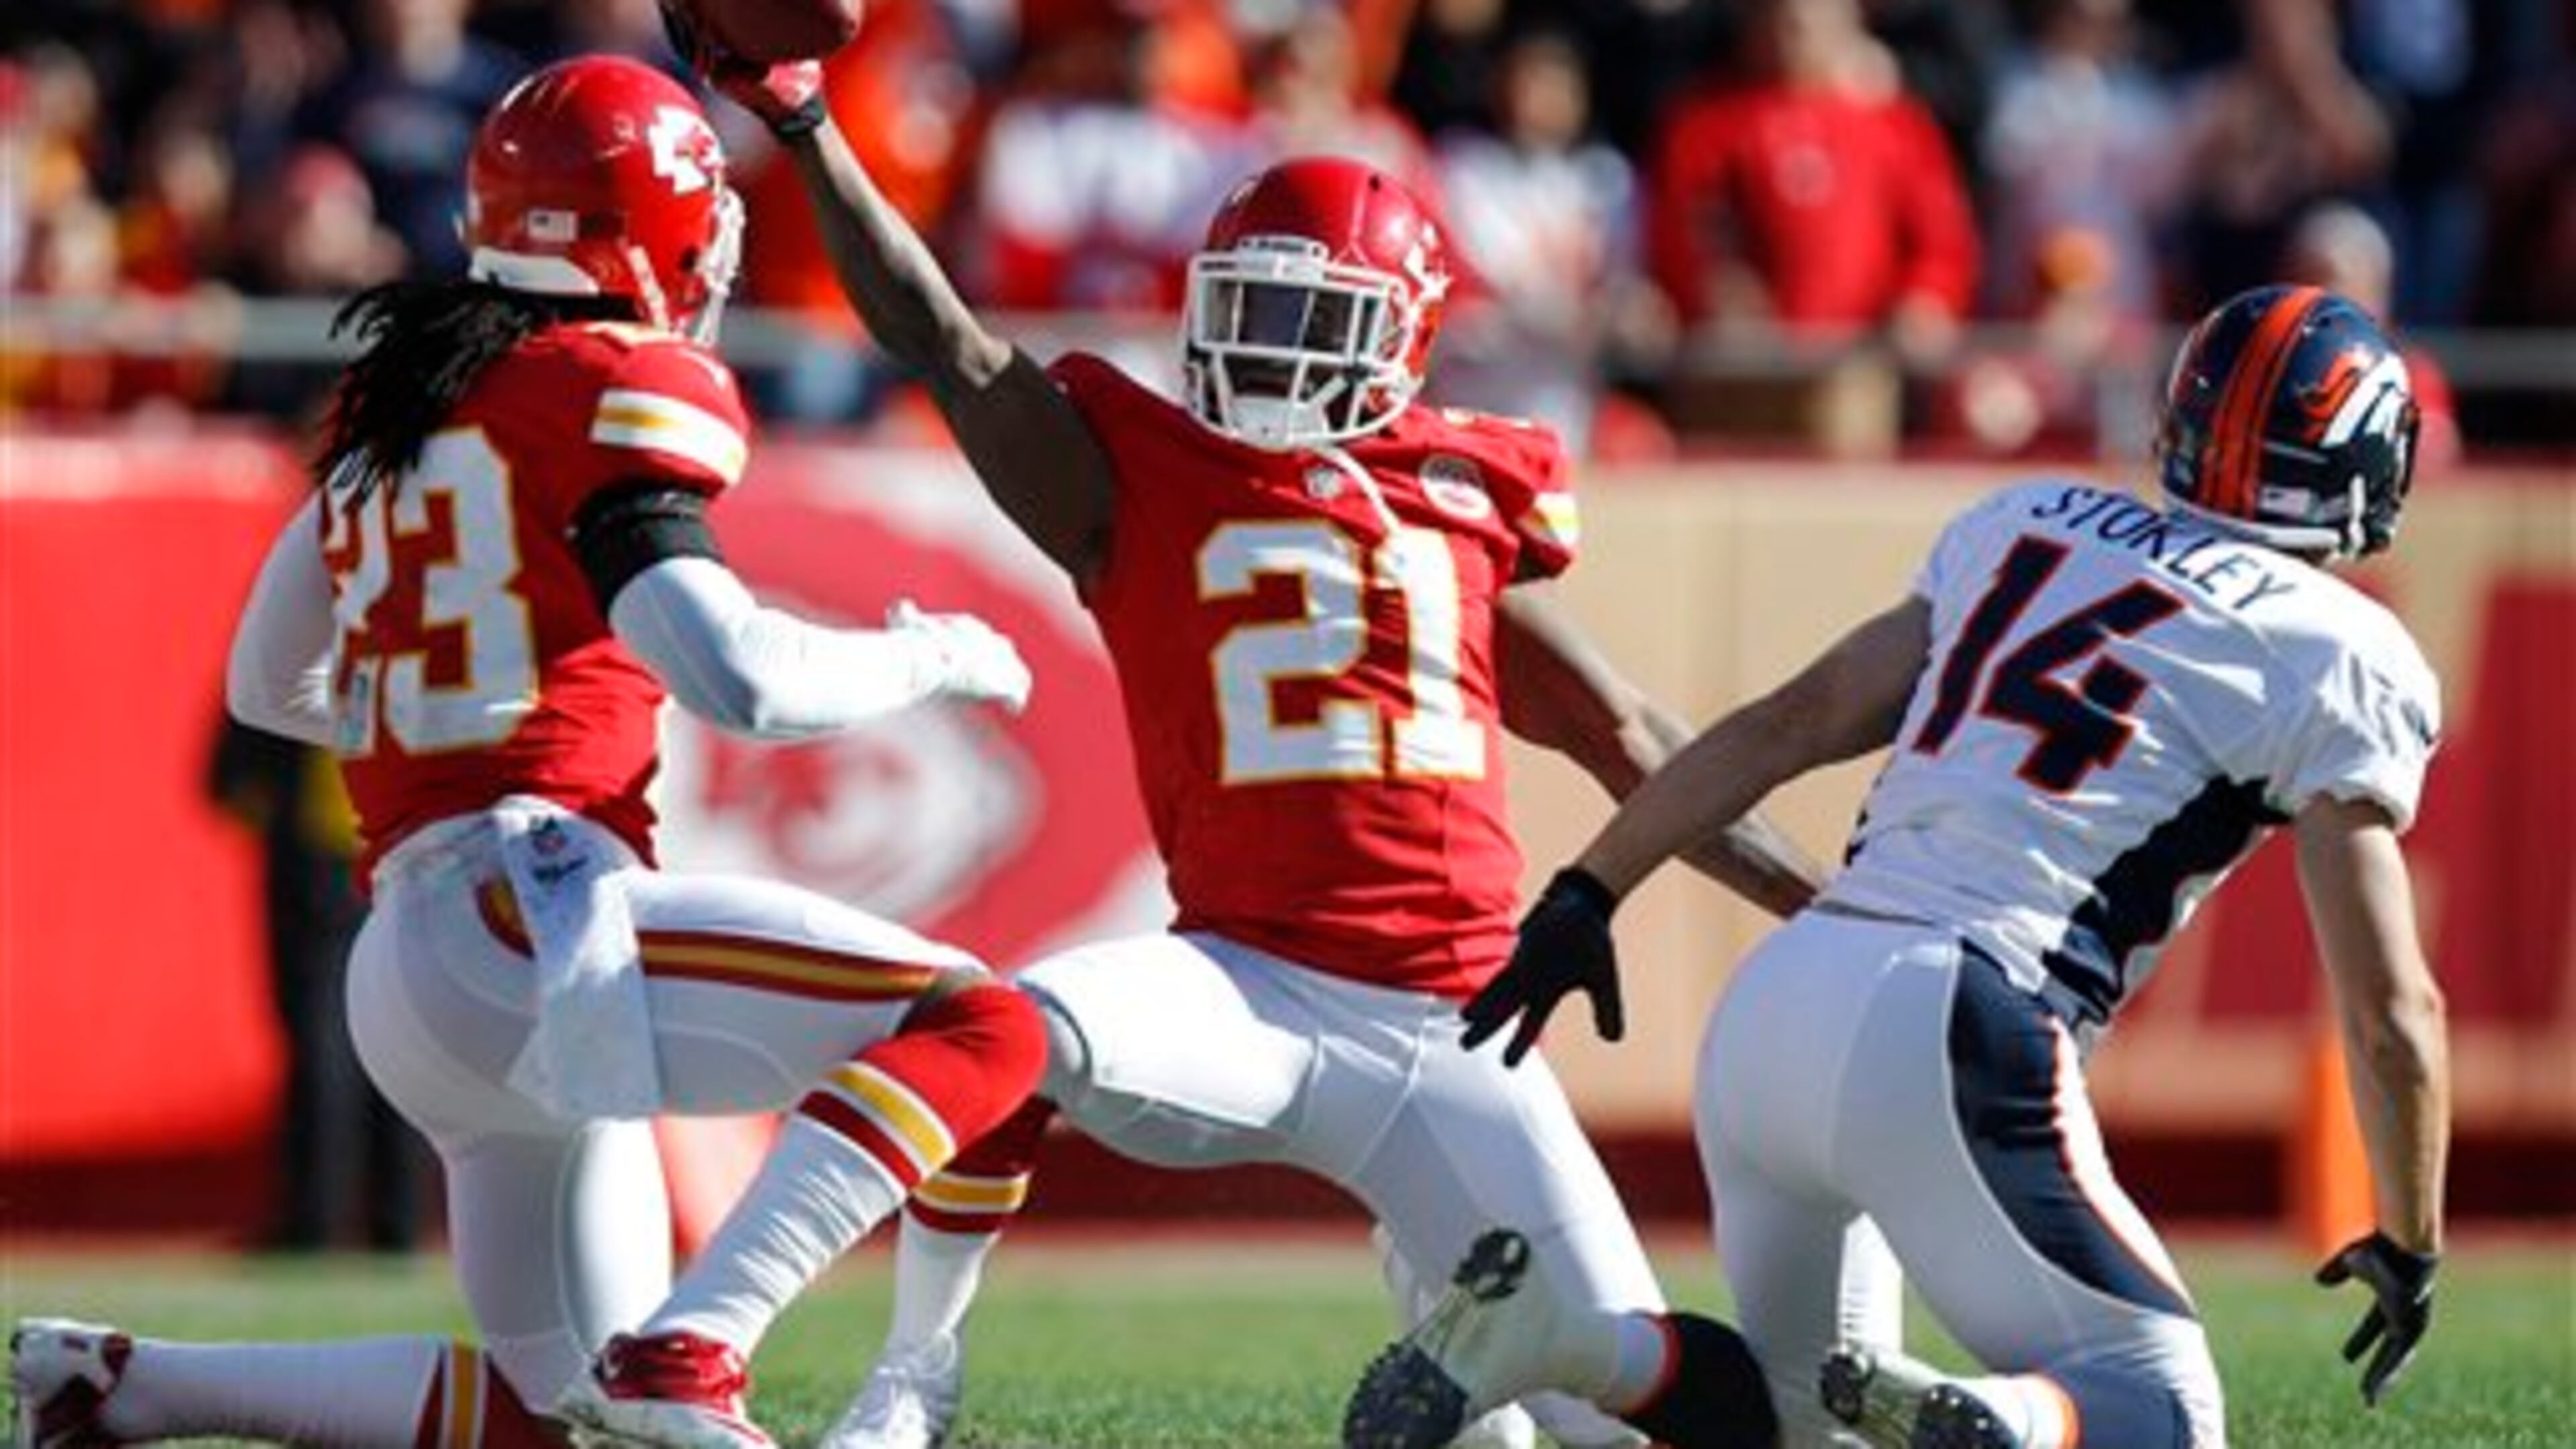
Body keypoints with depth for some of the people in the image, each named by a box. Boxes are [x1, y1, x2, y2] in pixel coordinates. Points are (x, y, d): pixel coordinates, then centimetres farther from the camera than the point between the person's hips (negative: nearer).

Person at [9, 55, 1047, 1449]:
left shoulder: (395, 393, 20)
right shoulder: (615, 391, -4)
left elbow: (268, 684, 30)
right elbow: (737, 677, -17)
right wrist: (929, 657, 0)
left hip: (401, 957, 9)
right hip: (530, 903, -9)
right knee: (978, 1029, -15)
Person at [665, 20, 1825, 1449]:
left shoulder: (1464, 509, 13)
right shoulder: (1134, 486, 5)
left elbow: (1629, 744, 21)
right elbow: (949, 348, -7)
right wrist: (803, 129, -18)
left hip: (1449, 1027, 3)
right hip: (1250, 993, -3)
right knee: (1026, 1028, -35)